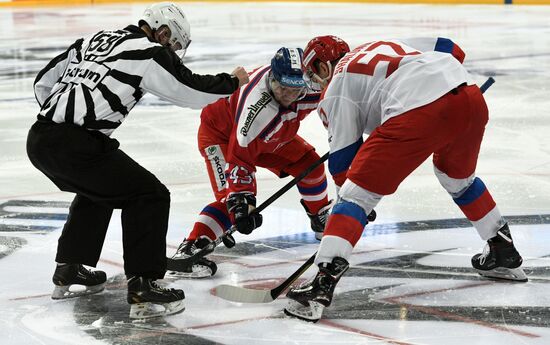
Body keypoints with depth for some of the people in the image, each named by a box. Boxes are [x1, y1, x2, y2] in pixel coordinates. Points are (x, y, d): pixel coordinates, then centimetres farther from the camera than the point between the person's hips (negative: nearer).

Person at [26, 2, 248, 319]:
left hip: (39, 139, 8)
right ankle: (143, 288, -3)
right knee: (149, 195, 2)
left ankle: (68, 272, 36)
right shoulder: (150, 52, 0)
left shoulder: (93, 41, 21)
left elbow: (44, 82, 24)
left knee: (97, 191, 33)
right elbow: (194, 91, 4)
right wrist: (232, 81, 23)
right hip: (75, 146, -8)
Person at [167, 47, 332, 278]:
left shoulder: (309, 85, -26)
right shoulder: (257, 107, -42)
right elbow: (239, 157, -38)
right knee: (230, 196, -25)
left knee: (308, 163, 4)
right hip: (220, 132, -7)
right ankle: (188, 251, -25)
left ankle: (322, 221, 28)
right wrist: (241, 201, -42)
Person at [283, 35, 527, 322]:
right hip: (471, 101, 7)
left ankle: (322, 287, -11)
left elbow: (342, 156, 14)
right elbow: (452, 50, 28)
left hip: (417, 114, -7)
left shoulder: (335, 87, 17)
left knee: (357, 192, 1)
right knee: (458, 177, 36)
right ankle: (504, 254, 46)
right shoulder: (383, 45, 35)